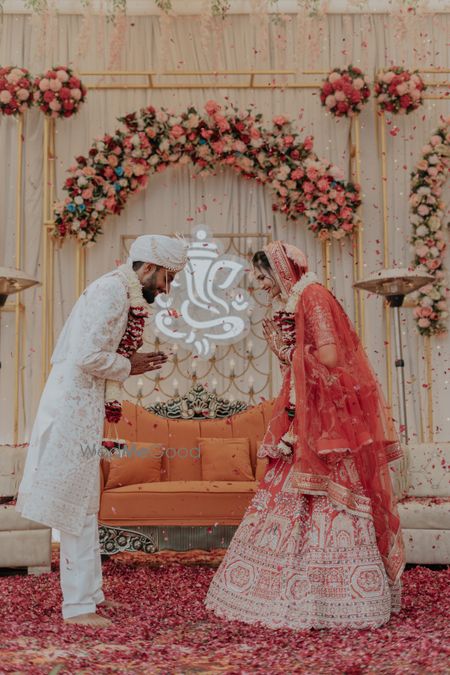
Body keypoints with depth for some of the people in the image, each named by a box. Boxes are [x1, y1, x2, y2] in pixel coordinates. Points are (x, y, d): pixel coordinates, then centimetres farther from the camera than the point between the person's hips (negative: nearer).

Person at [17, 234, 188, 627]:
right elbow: (88, 356, -24)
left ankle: (89, 593, 26)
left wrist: (131, 363, 6)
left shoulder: (124, 293, 15)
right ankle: (77, 605, 7)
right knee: (75, 506, -3)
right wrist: (127, 367, -9)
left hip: (83, 408, 10)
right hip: (73, 407, -10)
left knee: (84, 504, 15)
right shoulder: (112, 290, -16)